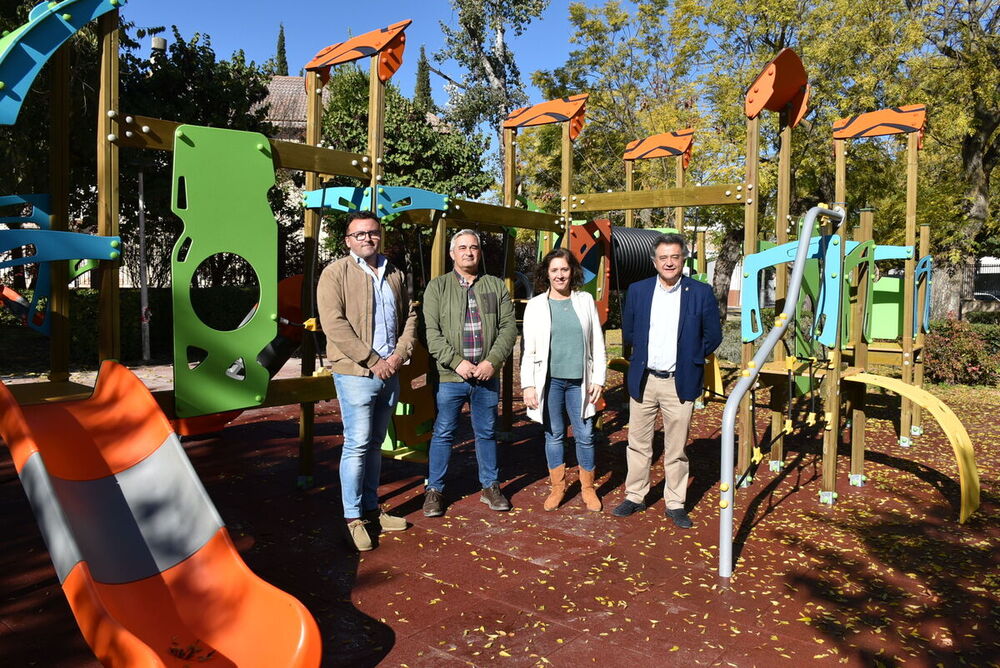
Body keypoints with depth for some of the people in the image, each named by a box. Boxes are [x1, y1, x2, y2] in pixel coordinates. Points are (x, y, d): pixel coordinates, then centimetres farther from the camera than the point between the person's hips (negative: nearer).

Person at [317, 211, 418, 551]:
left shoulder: (394, 274, 14)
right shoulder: (336, 272, -4)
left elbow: (410, 316, 15)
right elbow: (334, 323, -14)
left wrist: (400, 353, -2)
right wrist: (373, 360, -16)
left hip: (390, 373, 6)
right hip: (355, 373, -6)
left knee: (375, 444, 14)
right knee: (357, 444, -4)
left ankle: (371, 508, 24)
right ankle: (353, 517, 8)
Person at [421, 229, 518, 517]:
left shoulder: (496, 286, 8)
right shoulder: (437, 287, 1)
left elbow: (508, 326, 2)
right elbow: (431, 331, -7)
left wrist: (493, 361, -10)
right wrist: (456, 362, -16)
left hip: (487, 376, 2)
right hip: (449, 376, -2)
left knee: (487, 433, 14)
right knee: (443, 433, 6)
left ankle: (491, 487, 28)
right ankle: (434, 490, 20)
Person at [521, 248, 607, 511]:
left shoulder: (585, 300, 4)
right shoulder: (536, 305, 1)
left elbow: (597, 343, 6)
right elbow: (528, 350, 0)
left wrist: (598, 379, 1)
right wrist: (528, 385, -6)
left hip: (579, 381, 1)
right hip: (550, 381, 0)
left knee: (585, 435, 5)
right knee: (554, 435, 10)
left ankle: (587, 488, 23)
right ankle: (557, 487, 25)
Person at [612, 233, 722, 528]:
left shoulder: (701, 293, -3)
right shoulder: (637, 290, 3)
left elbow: (713, 336, 4)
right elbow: (628, 332, 14)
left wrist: (691, 359, 3)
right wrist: (644, 353, 11)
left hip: (680, 383, -2)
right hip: (643, 380, 2)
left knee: (676, 448, 7)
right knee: (638, 443, 11)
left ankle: (675, 504, 20)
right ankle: (635, 496, 25)